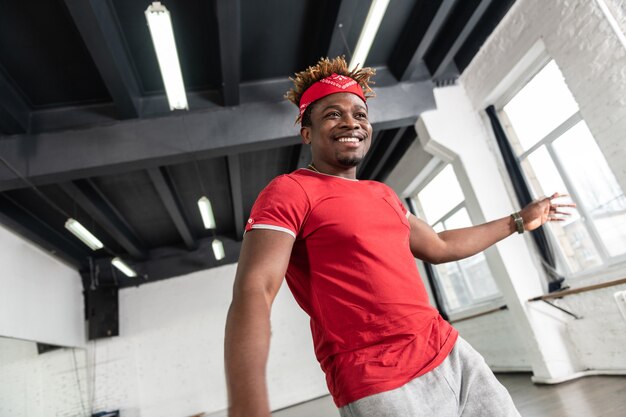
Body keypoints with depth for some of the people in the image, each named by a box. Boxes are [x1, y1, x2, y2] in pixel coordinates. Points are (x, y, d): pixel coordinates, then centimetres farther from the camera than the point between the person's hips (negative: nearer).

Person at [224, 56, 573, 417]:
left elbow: (439, 247, 26)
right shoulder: (289, 192, -10)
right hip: (380, 386, -7)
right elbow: (252, 293, -21)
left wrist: (519, 221, 33)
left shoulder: (384, 194, 14)